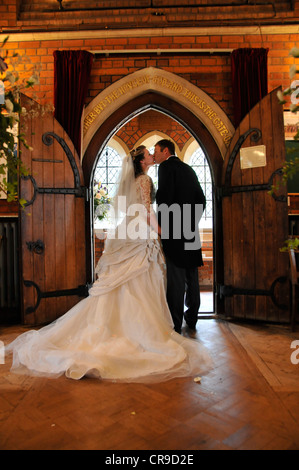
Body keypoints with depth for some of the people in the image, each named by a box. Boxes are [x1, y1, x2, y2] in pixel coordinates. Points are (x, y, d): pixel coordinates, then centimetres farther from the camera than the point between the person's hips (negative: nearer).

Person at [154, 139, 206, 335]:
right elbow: (201, 199, 18)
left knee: (176, 277, -5)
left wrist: (160, 223, -7)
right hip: (191, 230, 8)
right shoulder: (188, 169, 19)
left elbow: (165, 197, -16)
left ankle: (175, 323, 1)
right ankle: (191, 319, 24)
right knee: (191, 275, 12)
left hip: (174, 230, -8)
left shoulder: (166, 166, -4)